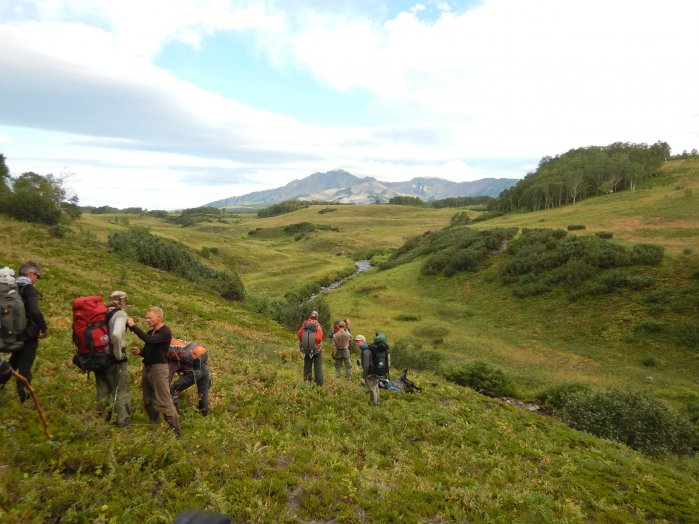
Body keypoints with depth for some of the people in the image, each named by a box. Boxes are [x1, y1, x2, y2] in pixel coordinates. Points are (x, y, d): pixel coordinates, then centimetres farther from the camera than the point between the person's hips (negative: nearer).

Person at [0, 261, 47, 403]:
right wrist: (44, 329, -16)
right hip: (28, 334, -7)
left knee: (14, 361, 27)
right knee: (24, 367, 2)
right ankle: (23, 398, 9)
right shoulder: (29, 289, -17)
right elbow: (35, 312, -29)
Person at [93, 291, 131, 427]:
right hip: (114, 360, -6)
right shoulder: (120, 314, -15)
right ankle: (122, 422, 13)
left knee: (103, 391, 21)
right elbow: (116, 335, -33)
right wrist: (119, 354, -21)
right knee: (121, 391, 8)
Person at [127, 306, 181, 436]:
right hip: (147, 367, 9)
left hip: (159, 368, -9)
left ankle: (175, 431, -3)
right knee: (148, 401, 16)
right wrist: (139, 352, -3)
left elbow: (149, 340, -29)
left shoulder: (166, 332, -13)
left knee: (164, 401, -8)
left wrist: (133, 326, -25)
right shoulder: (150, 332, 13)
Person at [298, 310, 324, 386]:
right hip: (317, 349, -2)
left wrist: (303, 343, 7)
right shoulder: (317, 325, -12)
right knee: (318, 367, 6)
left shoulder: (305, 324, -3)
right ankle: (319, 384, 7)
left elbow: (299, 334, -7)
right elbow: (319, 337, -21)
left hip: (306, 349, 3)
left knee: (307, 366, 14)